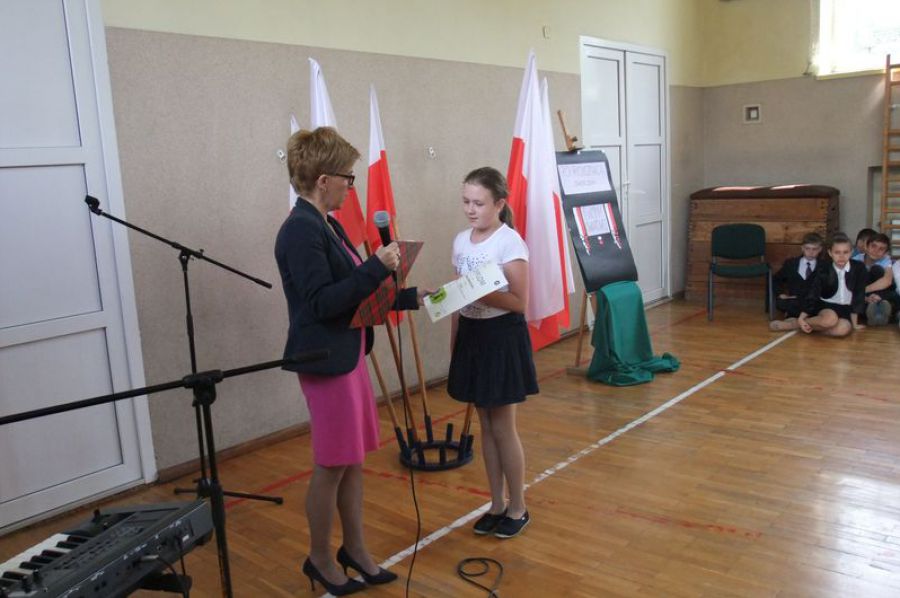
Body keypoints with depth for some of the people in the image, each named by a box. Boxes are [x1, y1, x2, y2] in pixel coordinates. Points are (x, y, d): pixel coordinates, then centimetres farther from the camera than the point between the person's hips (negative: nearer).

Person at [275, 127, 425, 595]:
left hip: (348, 355, 9)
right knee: (333, 464, 5)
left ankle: (355, 549, 31)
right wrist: (377, 266, -24)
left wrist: (411, 298, 13)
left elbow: (352, 291, 15)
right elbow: (322, 302, -23)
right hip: (326, 361, -9)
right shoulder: (301, 231, -18)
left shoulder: (325, 225, 11)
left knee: (352, 460, 16)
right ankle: (320, 559, 25)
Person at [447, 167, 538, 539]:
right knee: (486, 426, 14)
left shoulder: (510, 243, -12)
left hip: (502, 337, -6)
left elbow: (519, 302, -16)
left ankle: (517, 509, 21)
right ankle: (497, 505, 28)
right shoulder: (460, 241, 7)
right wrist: (454, 344, 13)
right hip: (470, 335, 7)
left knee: (503, 428, 3)